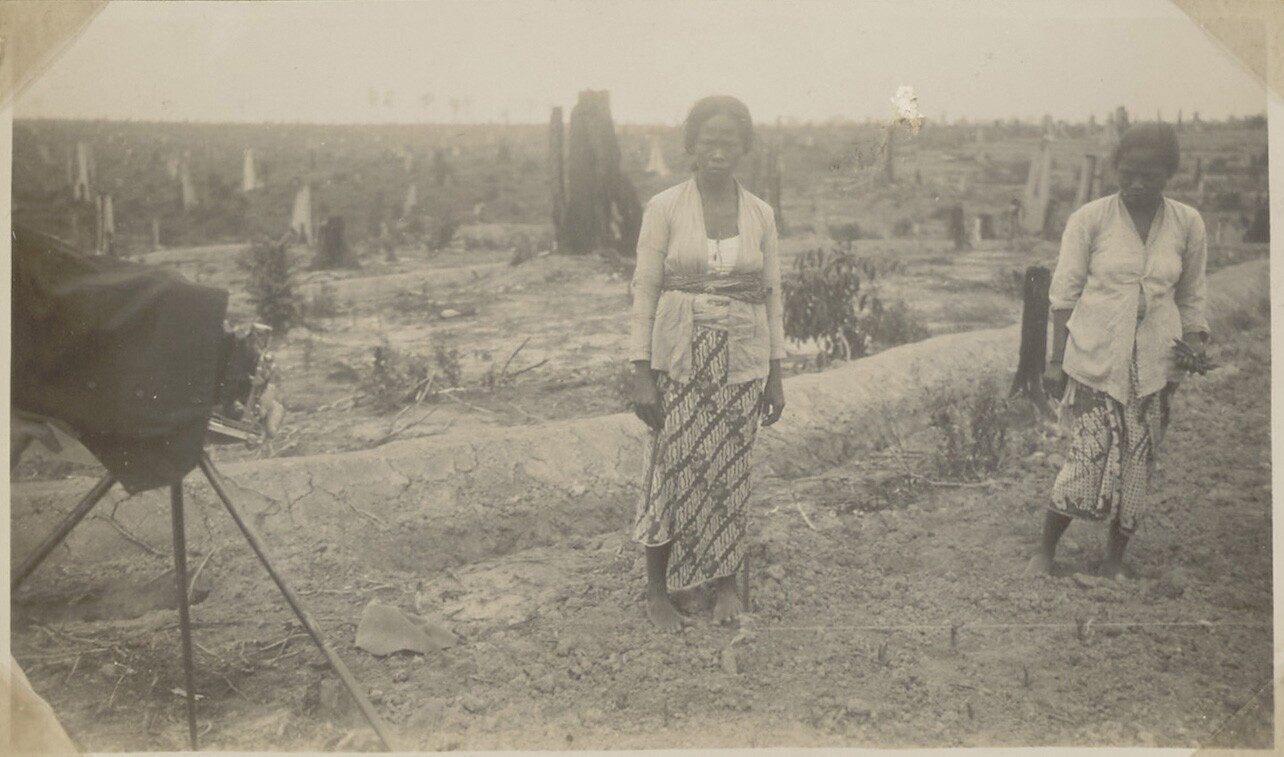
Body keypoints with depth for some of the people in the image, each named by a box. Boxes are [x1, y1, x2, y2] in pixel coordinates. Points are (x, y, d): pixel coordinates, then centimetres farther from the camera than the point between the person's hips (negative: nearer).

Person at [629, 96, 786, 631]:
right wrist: (642, 373, -9)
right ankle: (657, 591, 16)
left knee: (731, 472, 9)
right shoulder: (665, 208, -4)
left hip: (741, 360, 2)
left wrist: (775, 375, 8)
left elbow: (771, 294, 9)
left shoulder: (760, 215, 4)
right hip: (680, 358, -2)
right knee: (673, 471, 0)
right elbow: (645, 290, -4)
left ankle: (726, 582, 26)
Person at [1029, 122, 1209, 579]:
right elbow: (1064, 292, -2)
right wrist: (1056, 359, -3)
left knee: (1137, 468, 7)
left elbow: (1192, 297, 12)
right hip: (1095, 361, -3)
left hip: (1155, 367, 3)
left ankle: (1114, 561, 24)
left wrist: (1196, 344, 0)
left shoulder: (1188, 224, 2)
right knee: (1088, 461, -7)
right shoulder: (1090, 220, -6)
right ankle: (1046, 552, 12)